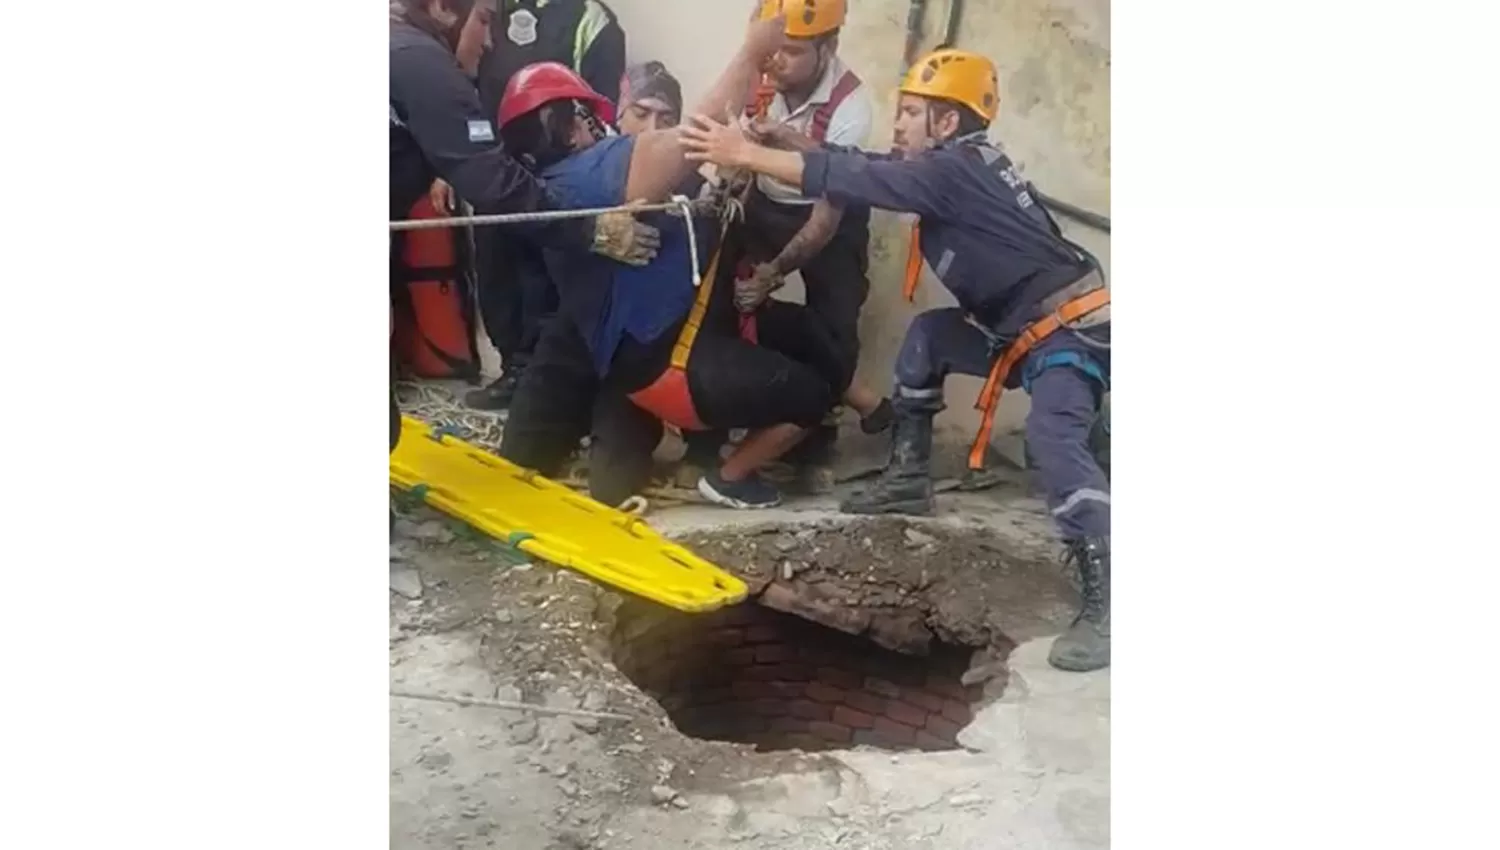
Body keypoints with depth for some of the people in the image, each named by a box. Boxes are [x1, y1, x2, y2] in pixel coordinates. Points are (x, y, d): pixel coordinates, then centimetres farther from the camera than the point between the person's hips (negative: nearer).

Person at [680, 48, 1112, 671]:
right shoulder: (958, 167, 12)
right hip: (1028, 329, 11)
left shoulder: (955, 171, -17)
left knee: (1052, 437, -32)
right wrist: (766, 143, 2)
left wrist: (745, 155, -19)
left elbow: (852, 179, -22)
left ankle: (1106, 601, -35)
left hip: (1072, 328, -11)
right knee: (928, 335, 20)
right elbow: (863, 169, 11)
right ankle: (909, 479, 24)